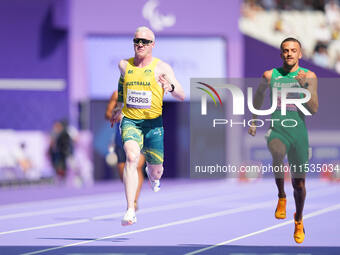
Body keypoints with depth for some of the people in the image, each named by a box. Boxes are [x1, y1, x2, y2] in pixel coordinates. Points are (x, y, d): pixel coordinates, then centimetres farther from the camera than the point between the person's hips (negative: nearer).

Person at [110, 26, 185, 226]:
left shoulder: (161, 67, -4)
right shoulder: (124, 65, 6)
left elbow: (182, 96, -9)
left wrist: (170, 87, -31)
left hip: (153, 123, -1)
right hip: (129, 121, 1)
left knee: (156, 170, 8)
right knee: (132, 157, -27)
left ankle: (152, 174, 52)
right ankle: (130, 211, -35)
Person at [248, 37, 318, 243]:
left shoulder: (309, 76, -3)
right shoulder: (270, 75, 1)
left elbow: (314, 110, -9)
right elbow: (259, 94, 22)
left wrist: (306, 87, -23)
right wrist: (254, 120, 23)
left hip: (299, 133, 1)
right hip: (277, 131, -1)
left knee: (299, 184, 10)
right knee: (278, 153, -38)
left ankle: (299, 220, 39)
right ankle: (281, 197, -16)